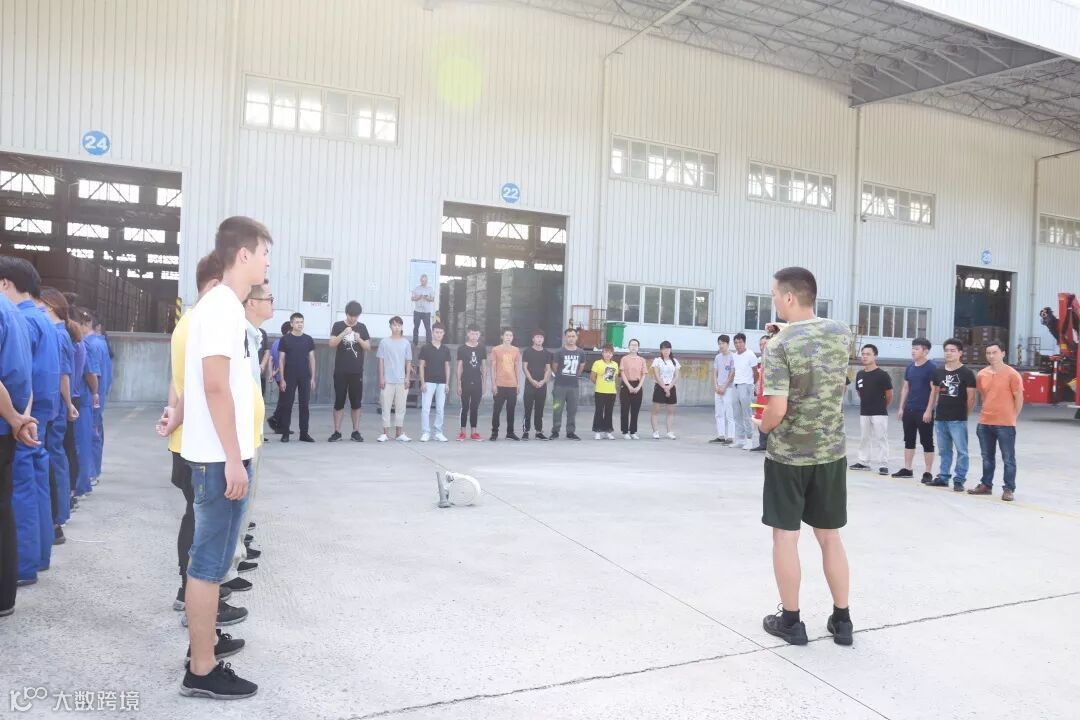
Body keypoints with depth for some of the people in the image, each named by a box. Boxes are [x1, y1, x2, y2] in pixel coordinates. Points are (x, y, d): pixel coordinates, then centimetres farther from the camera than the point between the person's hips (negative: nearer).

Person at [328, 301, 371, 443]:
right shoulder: (338, 326, 3)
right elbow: (332, 344, -8)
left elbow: (368, 348, 6)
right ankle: (337, 432, 5)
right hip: (340, 371, -1)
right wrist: (343, 333, -21)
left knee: (356, 402, 4)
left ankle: (356, 431, 10)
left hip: (357, 371, 2)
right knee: (339, 402, 1)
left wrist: (359, 339, -13)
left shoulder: (362, 327, 8)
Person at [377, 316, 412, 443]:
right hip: (387, 380, -2)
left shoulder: (406, 343, 8)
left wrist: (407, 377, 1)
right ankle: (385, 433, 5)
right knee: (386, 406, 0)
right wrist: (381, 377, -4)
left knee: (400, 407, 4)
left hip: (401, 380, 2)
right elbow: (381, 361, 2)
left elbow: (408, 362, 9)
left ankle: (399, 433, 10)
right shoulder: (384, 342, 3)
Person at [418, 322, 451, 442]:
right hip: (429, 382, -3)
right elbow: (422, 366, -1)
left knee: (440, 409, 5)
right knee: (425, 408, -5)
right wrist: (422, 382, -8)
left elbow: (447, 367, 11)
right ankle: (425, 433, 1)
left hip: (441, 383, 3)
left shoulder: (446, 349, 9)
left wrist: (447, 383, 3)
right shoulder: (425, 348, -1)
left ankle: (438, 433, 12)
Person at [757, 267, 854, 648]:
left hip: (788, 455, -5)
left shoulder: (780, 345, -16)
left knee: (785, 536, 7)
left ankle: (790, 620, 17)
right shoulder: (841, 334, 1)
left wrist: (762, 425, 0)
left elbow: (777, 409, -22)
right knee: (830, 536, 15)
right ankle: (841, 620, 24)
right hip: (831, 452, 5)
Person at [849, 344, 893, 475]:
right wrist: (868, 403, 15)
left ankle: (883, 465, 2)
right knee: (864, 438, 12)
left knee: (880, 439, -2)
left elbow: (889, 395, -4)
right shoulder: (859, 374, 5)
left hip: (879, 414, -6)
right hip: (864, 413, 6)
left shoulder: (882, 375, -11)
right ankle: (863, 462, 22)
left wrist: (881, 407, 7)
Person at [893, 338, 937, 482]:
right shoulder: (910, 366, 11)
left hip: (924, 411, -7)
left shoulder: (932, 367, -9)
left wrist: (929, 410, -17)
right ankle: (907, 469, 20)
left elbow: (934, 390, -13)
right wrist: (901, 407, 11)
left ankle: (928, 473, 6)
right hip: (909, 410, 7)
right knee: (909, 440, 12)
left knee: (927, 442, 1)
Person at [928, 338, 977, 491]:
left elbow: (971, 397, -4)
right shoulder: (939, 371, 9)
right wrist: (932, 409, 14)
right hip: (940, 418, 5)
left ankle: (959, 480, 5)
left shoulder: (967, 373, -6)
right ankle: (943, 477, 22)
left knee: (961, 451, -1)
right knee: (943, 450, 13)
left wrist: (965, 414, 0)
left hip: (958, 420, -5)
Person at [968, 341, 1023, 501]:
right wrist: (989, 412, 13)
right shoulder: (981, 374, 5)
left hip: (1005, 424, -5)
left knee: (1008, 459, 2)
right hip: (984, 423, 5)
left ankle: (1009, 489, 9)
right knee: (987, 457, 15)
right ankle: (986, 485, 25)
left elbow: (1019, 398, -4)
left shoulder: (1012, 374, -10)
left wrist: (1012, 417, 0)